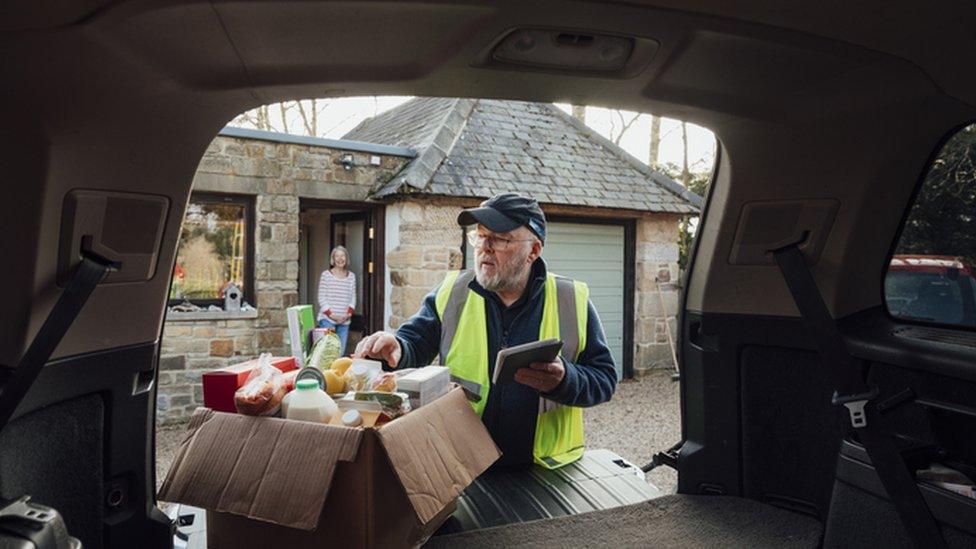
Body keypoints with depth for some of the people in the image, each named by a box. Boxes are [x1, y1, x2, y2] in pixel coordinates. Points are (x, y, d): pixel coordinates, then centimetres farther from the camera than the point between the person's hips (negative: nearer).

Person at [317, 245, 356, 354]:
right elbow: (321, 298, -3)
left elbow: (353, 298, 10)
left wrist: (348, 314, -4)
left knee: (340, 352, 3)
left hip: (344, 321, 3)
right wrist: (331, 314, -11)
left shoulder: (351, 276, 9)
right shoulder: (326, 275, -1)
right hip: (327, 319, -3)